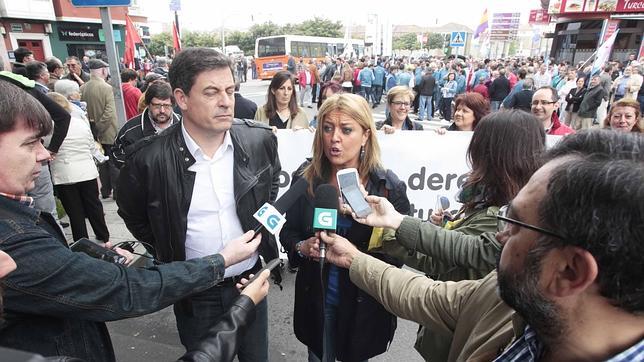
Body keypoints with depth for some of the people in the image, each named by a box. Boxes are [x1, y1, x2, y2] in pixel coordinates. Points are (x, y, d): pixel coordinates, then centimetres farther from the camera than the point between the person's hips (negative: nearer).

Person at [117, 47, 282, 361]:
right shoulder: (149, 159, -19)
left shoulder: (260, 139, -13)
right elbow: (132, 215, 2)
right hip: (194, 294, -1)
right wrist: (168, 254, 3)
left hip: (252, 280, 2)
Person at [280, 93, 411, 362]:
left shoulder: (389, 187, -16)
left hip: (364, 305, -1)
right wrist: (302, 247, -20)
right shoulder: (305, 177, -10)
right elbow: (288, 231, 1)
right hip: (315, 298, 2)